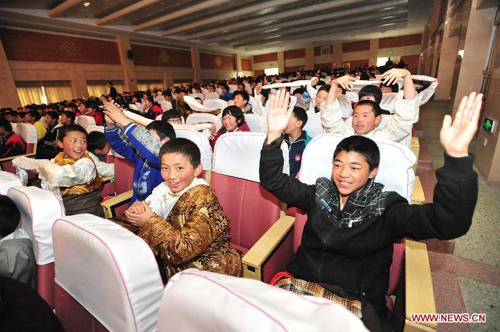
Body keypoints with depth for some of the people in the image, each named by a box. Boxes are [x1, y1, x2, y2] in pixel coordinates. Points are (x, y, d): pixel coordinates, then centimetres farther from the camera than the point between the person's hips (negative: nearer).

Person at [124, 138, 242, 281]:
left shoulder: (202, 196, -25)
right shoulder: (165, 188, -5)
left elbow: (186, 249, -28)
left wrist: (150, 220, -22)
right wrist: (137, 208, -21)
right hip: (175, 267, 6)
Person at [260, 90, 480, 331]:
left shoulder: (385, 209, -3)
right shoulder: (319, 194, 4)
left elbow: (448, 223, -16)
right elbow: (273, 181, 2)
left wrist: (457, 156, -31)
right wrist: (274, 135, -12)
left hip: (360, 300, 0)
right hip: (302, 281, 1)